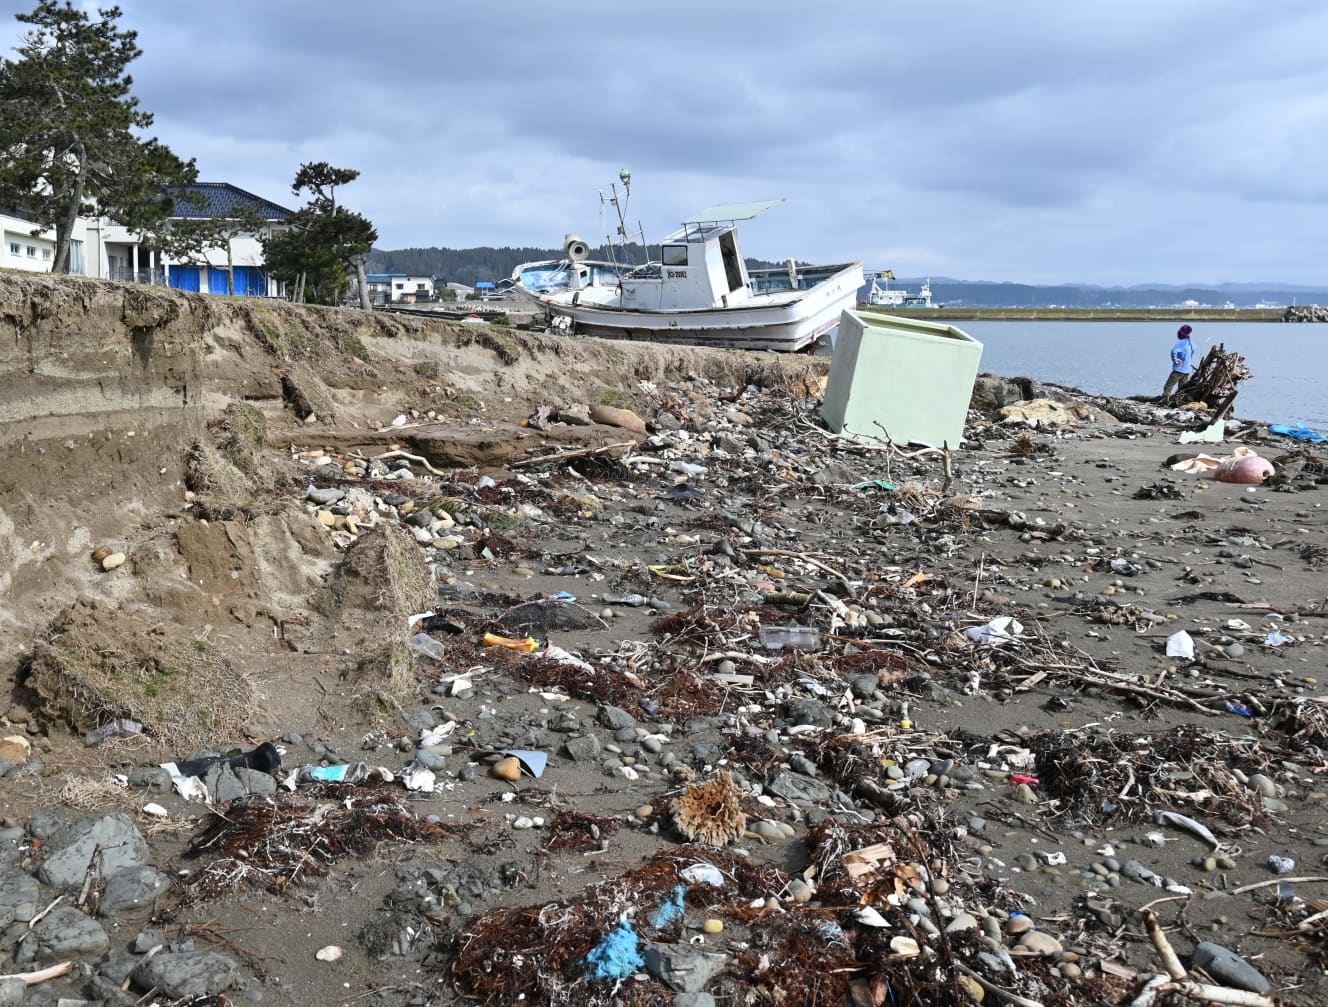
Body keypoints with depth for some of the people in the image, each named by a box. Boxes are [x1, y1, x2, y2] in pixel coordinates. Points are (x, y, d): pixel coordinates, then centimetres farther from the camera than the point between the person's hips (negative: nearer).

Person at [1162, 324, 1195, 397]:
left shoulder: (1181, 343, -17)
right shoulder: (1191, 344, 9)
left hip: (1179, 369, -8)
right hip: (1188, 370, 8)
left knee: (1168, 386, -6)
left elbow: (1174, 351, -35)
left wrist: (1175, 359, -21)